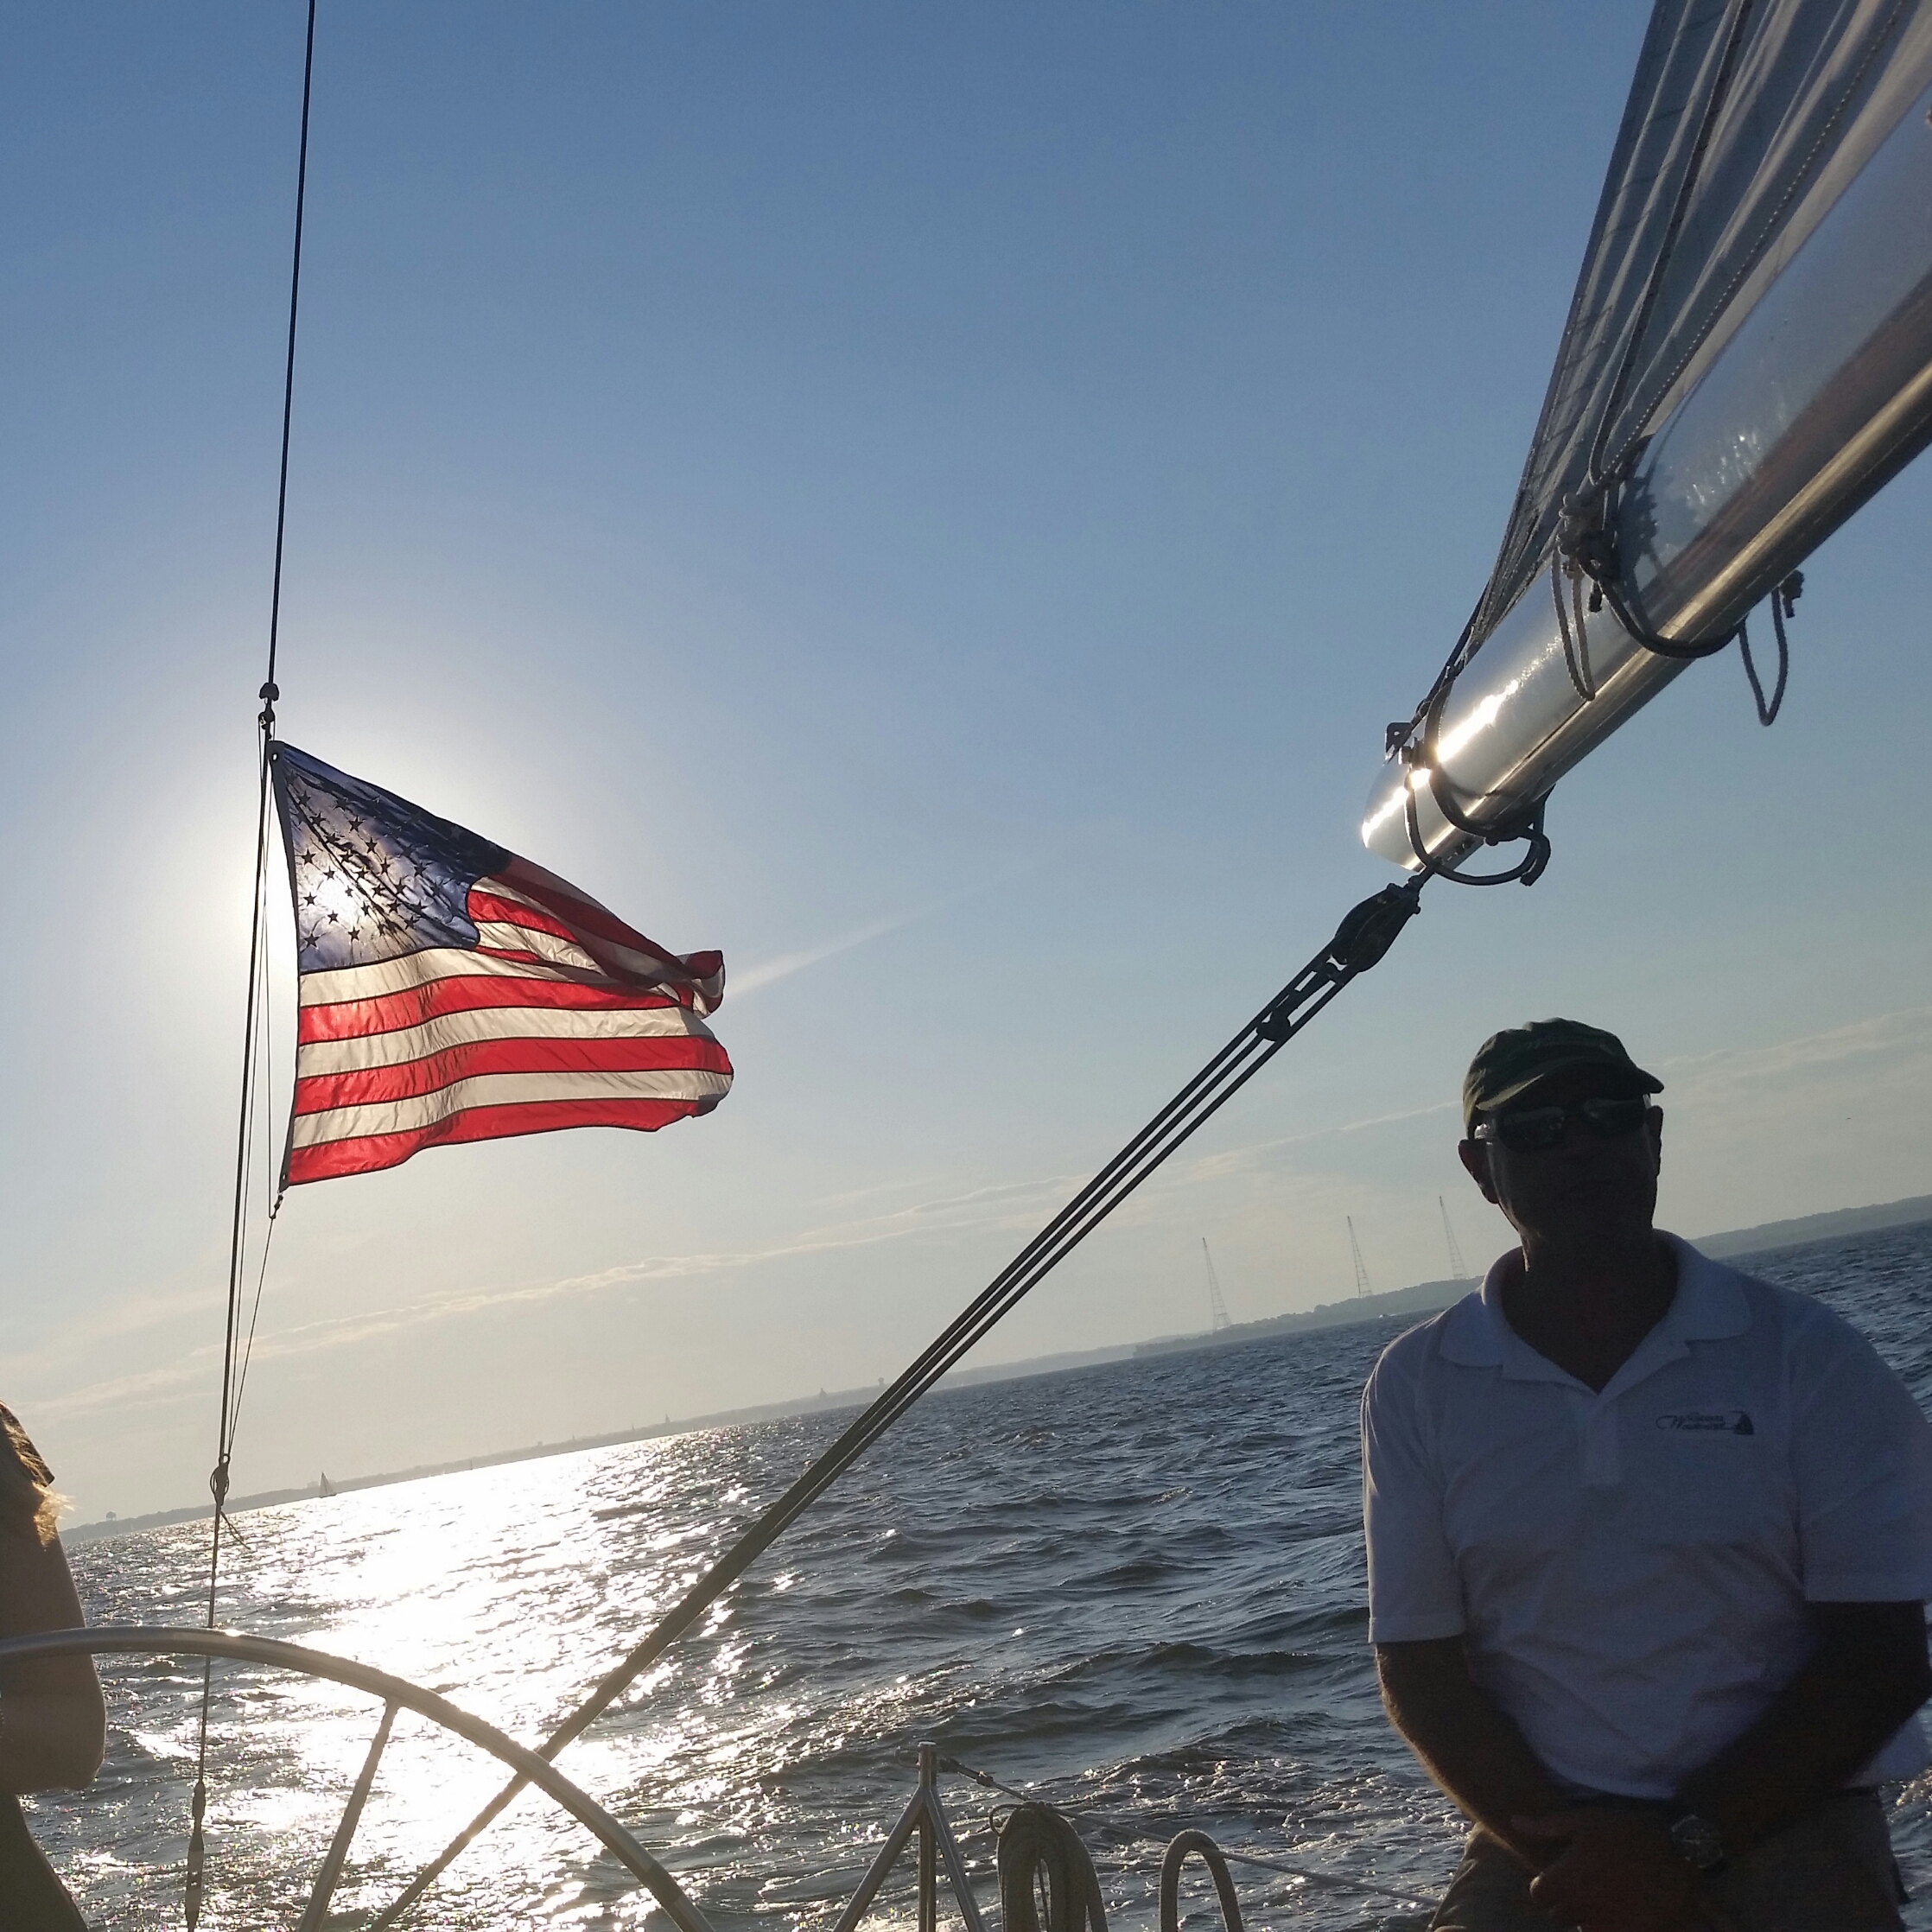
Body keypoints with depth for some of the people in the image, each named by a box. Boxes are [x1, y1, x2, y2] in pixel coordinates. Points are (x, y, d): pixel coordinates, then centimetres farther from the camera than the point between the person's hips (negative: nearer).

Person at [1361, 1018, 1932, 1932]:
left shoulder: (1803, 1353, -3)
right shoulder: (1414, 1387, 0)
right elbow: (1417, 1664, 1)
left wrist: (1685, 1841, -12)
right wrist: (1559, 1844, -13)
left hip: (1781, 1816, 0)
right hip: (1542, 1826, 1)